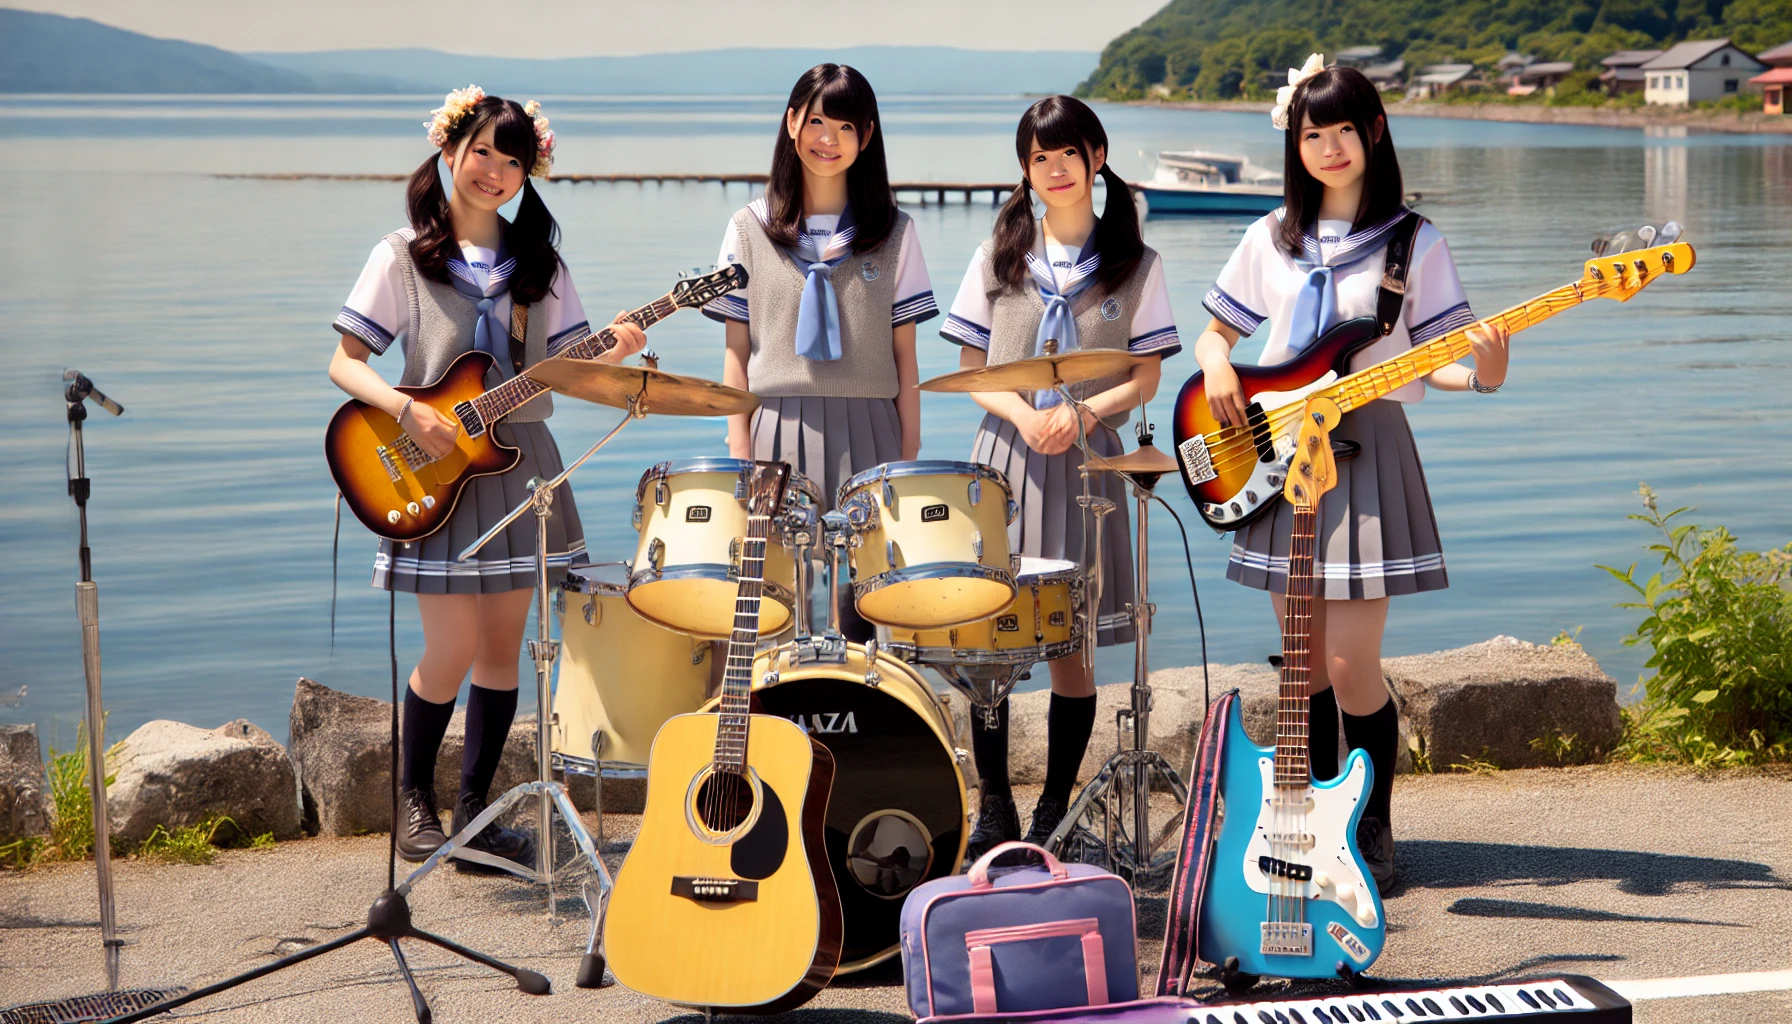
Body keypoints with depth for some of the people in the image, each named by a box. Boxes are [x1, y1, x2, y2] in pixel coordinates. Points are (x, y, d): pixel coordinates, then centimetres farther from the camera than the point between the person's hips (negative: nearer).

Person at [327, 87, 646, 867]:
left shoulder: (536, 257, 9)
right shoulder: (404, 256, -2)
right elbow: (345, 364, -5)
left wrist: (613, 353, -15)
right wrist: (407, 410, -21)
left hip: (517, 462, 4)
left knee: (501, 649, 5)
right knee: (449, 655, -5)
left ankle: (474, 810, 16)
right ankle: (416, 802, 16)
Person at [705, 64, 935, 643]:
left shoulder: (893, 233, 8)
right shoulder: (751, 231, 7)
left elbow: (903, 354, 7)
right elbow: (737, 352, 6)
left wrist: (909, 455, 2)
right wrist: (739, 453, 0)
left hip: (867, 433, 0)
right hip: (778, 431, 0)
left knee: (861, 608, -5)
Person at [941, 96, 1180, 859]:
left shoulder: (1135, 264, 4)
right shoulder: (999, 256, 7)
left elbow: (1146, 376, 3)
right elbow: (972, 368, 6)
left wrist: (1081, 412, -15)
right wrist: (1022, 414, -13)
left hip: (1088, 459, -1)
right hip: (1004, 457, 1)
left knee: (1072, 643, 1)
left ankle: (1055, 812, 12)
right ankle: (994, 809, 10)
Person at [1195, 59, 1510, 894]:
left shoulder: (1413, 242, 0)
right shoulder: (1271, 239, 9)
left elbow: (1431, 359, -1)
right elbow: (1214, 331, 17)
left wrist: (1481, 374, -22)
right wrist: (1216, 364, -5)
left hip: (1367, 454, -3)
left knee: (1351, 668, -8)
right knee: (1306, 666, 9)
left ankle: (1373, 831, 9)